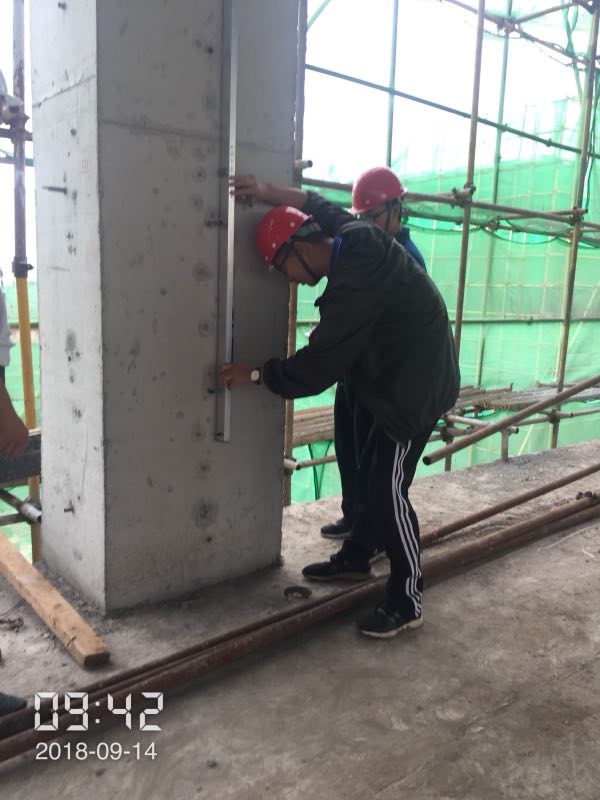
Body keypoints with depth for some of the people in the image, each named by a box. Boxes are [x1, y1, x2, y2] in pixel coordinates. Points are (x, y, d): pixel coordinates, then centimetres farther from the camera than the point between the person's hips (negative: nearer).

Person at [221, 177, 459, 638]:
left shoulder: (353, 284, -27)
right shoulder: (356, 237, 1)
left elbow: (317, 366, -24)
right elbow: (322, 207, 23)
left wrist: (255, 375, -13)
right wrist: (268, 193, 15)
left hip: (416, 386, -10)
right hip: (404, 377, 10)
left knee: (390, 490, -6)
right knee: (371, 472, 18)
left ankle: (407, 603, 9)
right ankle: (355, 559, 35)